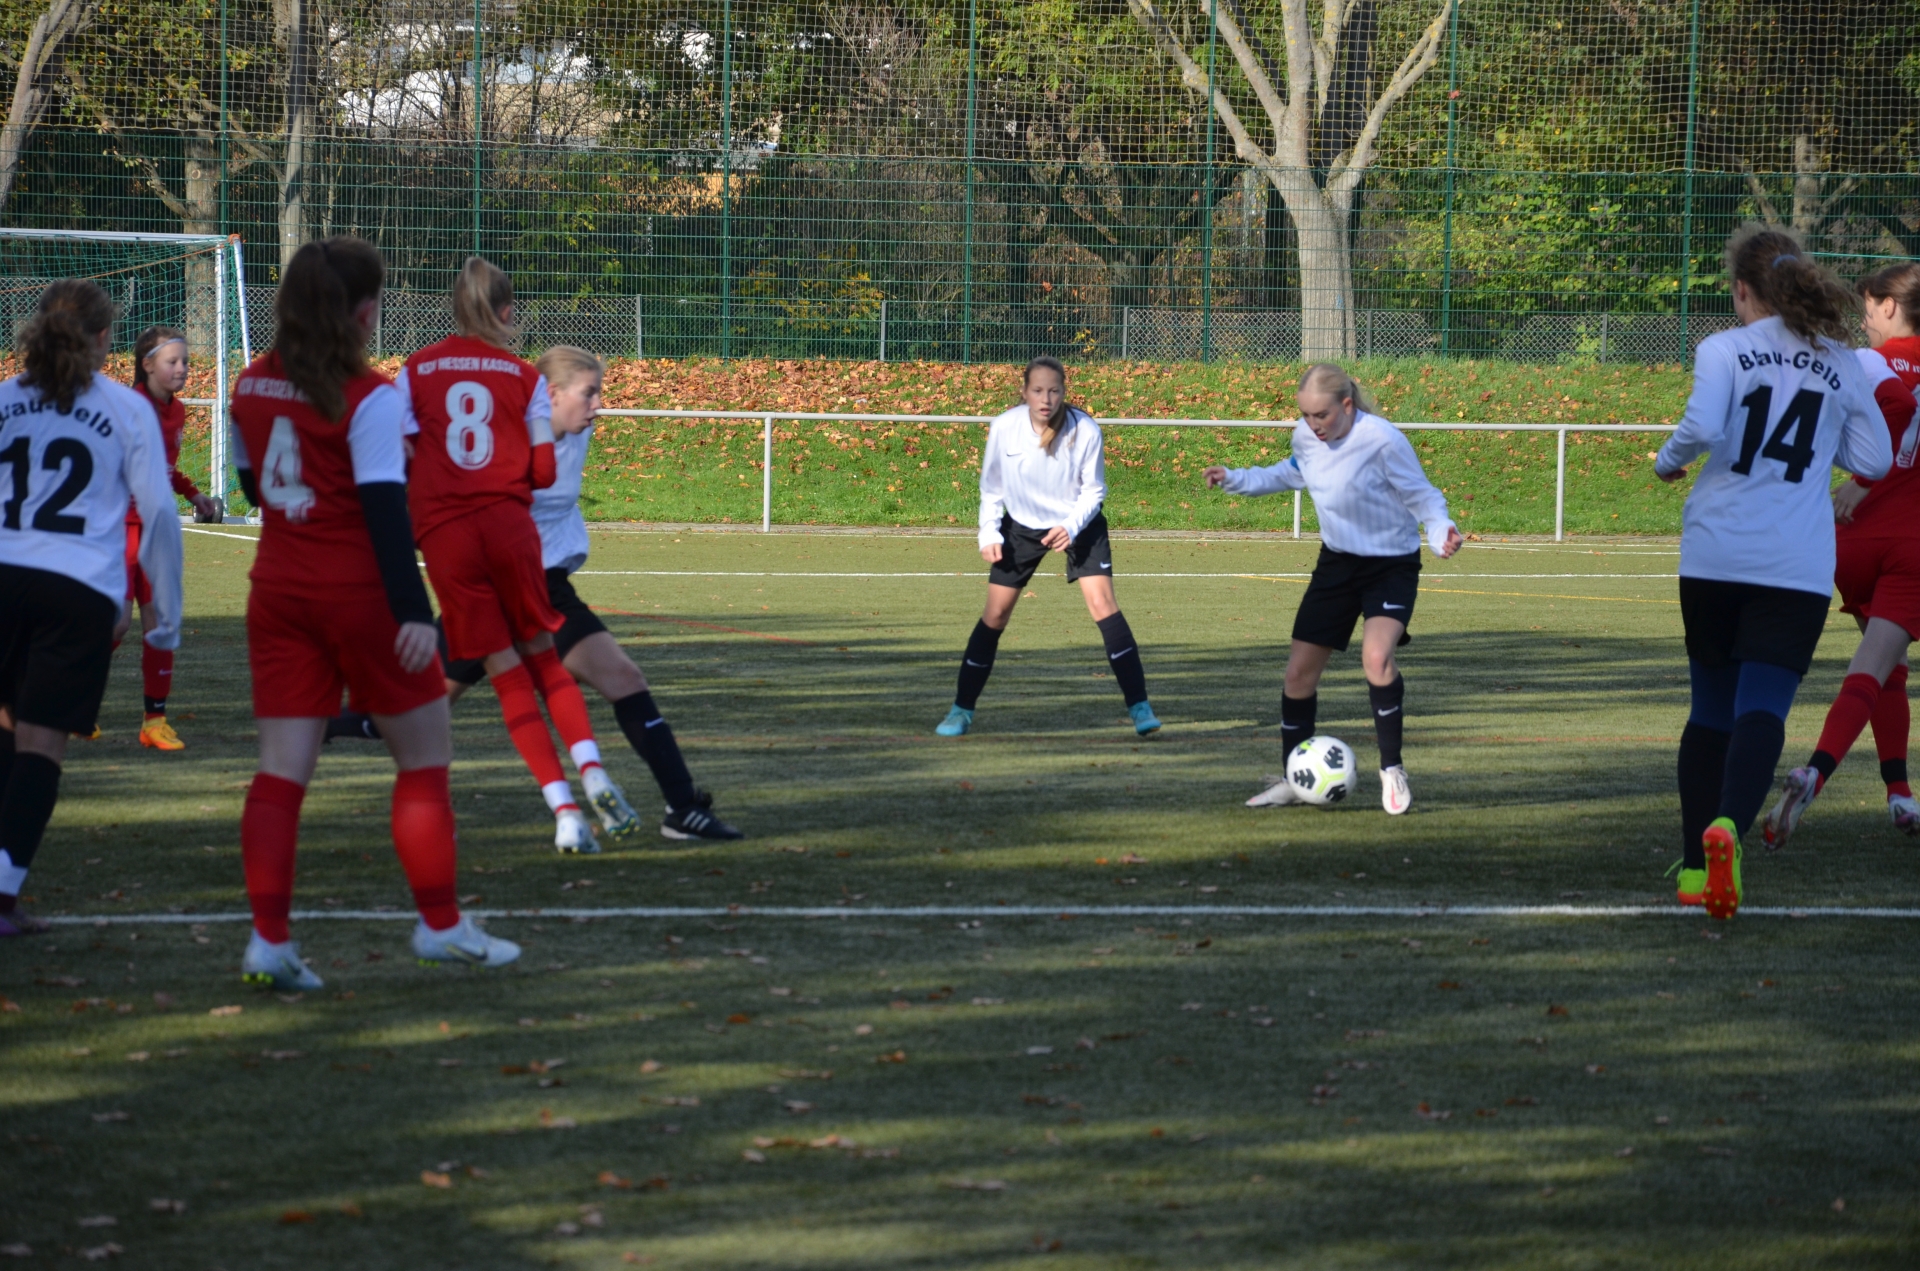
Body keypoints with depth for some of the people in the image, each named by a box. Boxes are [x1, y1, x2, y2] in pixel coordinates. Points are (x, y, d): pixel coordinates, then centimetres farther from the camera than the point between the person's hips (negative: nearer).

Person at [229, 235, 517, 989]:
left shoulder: (252, 388, 5)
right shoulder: (368, 398, -14)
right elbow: (385, 509, -20)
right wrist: (411, 610, -23)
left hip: (279, 590, 6)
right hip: (359, 593, -6)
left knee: (282, 767, 3)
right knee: (426, 756, 9)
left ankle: (268, 939, -7)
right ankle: (440, 925, 14)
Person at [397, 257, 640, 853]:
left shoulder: (416, 370, 9)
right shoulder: (525, 376, 7)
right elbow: (543, 472, 3)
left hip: (443, 533, 0)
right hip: (509, 523, 0)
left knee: (509, 675, 4)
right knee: (544, 658, 14)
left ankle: (564, 810, -5)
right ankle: (593, 775, -8)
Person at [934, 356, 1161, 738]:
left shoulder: (1085, 430, -23)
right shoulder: (1003, 428, -19)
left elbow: (1093, 489, -10)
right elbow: (991, 487, -2)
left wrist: (1071, 527, -25)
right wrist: (989, 534, -13)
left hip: (1078, 525, -2)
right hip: (1021, 526, 2)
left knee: (1102, 602, -18)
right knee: (995, 615, -1)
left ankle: (1139, 706, -15)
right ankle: (961, 710, 13)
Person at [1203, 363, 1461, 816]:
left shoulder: (1382, 440, -25)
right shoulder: (1305, 437, -6)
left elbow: (1423, 497, -15)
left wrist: (1441, 533, -33)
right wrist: (1235, 480, 13)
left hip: (1391, 566, -6)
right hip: (1337, 562, 6)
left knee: (1377, 657, -30)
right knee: (1300, 671, 5)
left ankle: (1392, 770, -13)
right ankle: (1292, 780, 22)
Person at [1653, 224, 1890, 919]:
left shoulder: (1724, 349, -1)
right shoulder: (1841, 363, 7)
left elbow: (1702, 427, -16)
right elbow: (1874, 459, 11)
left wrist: (1668, 461, 4)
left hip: (1714, 555, 0)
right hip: (1797, 567, 0)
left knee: (1710, 709, 14)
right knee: (1761, 710, -8)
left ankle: (1695, 865, 18)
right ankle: (1727, 825, -35)